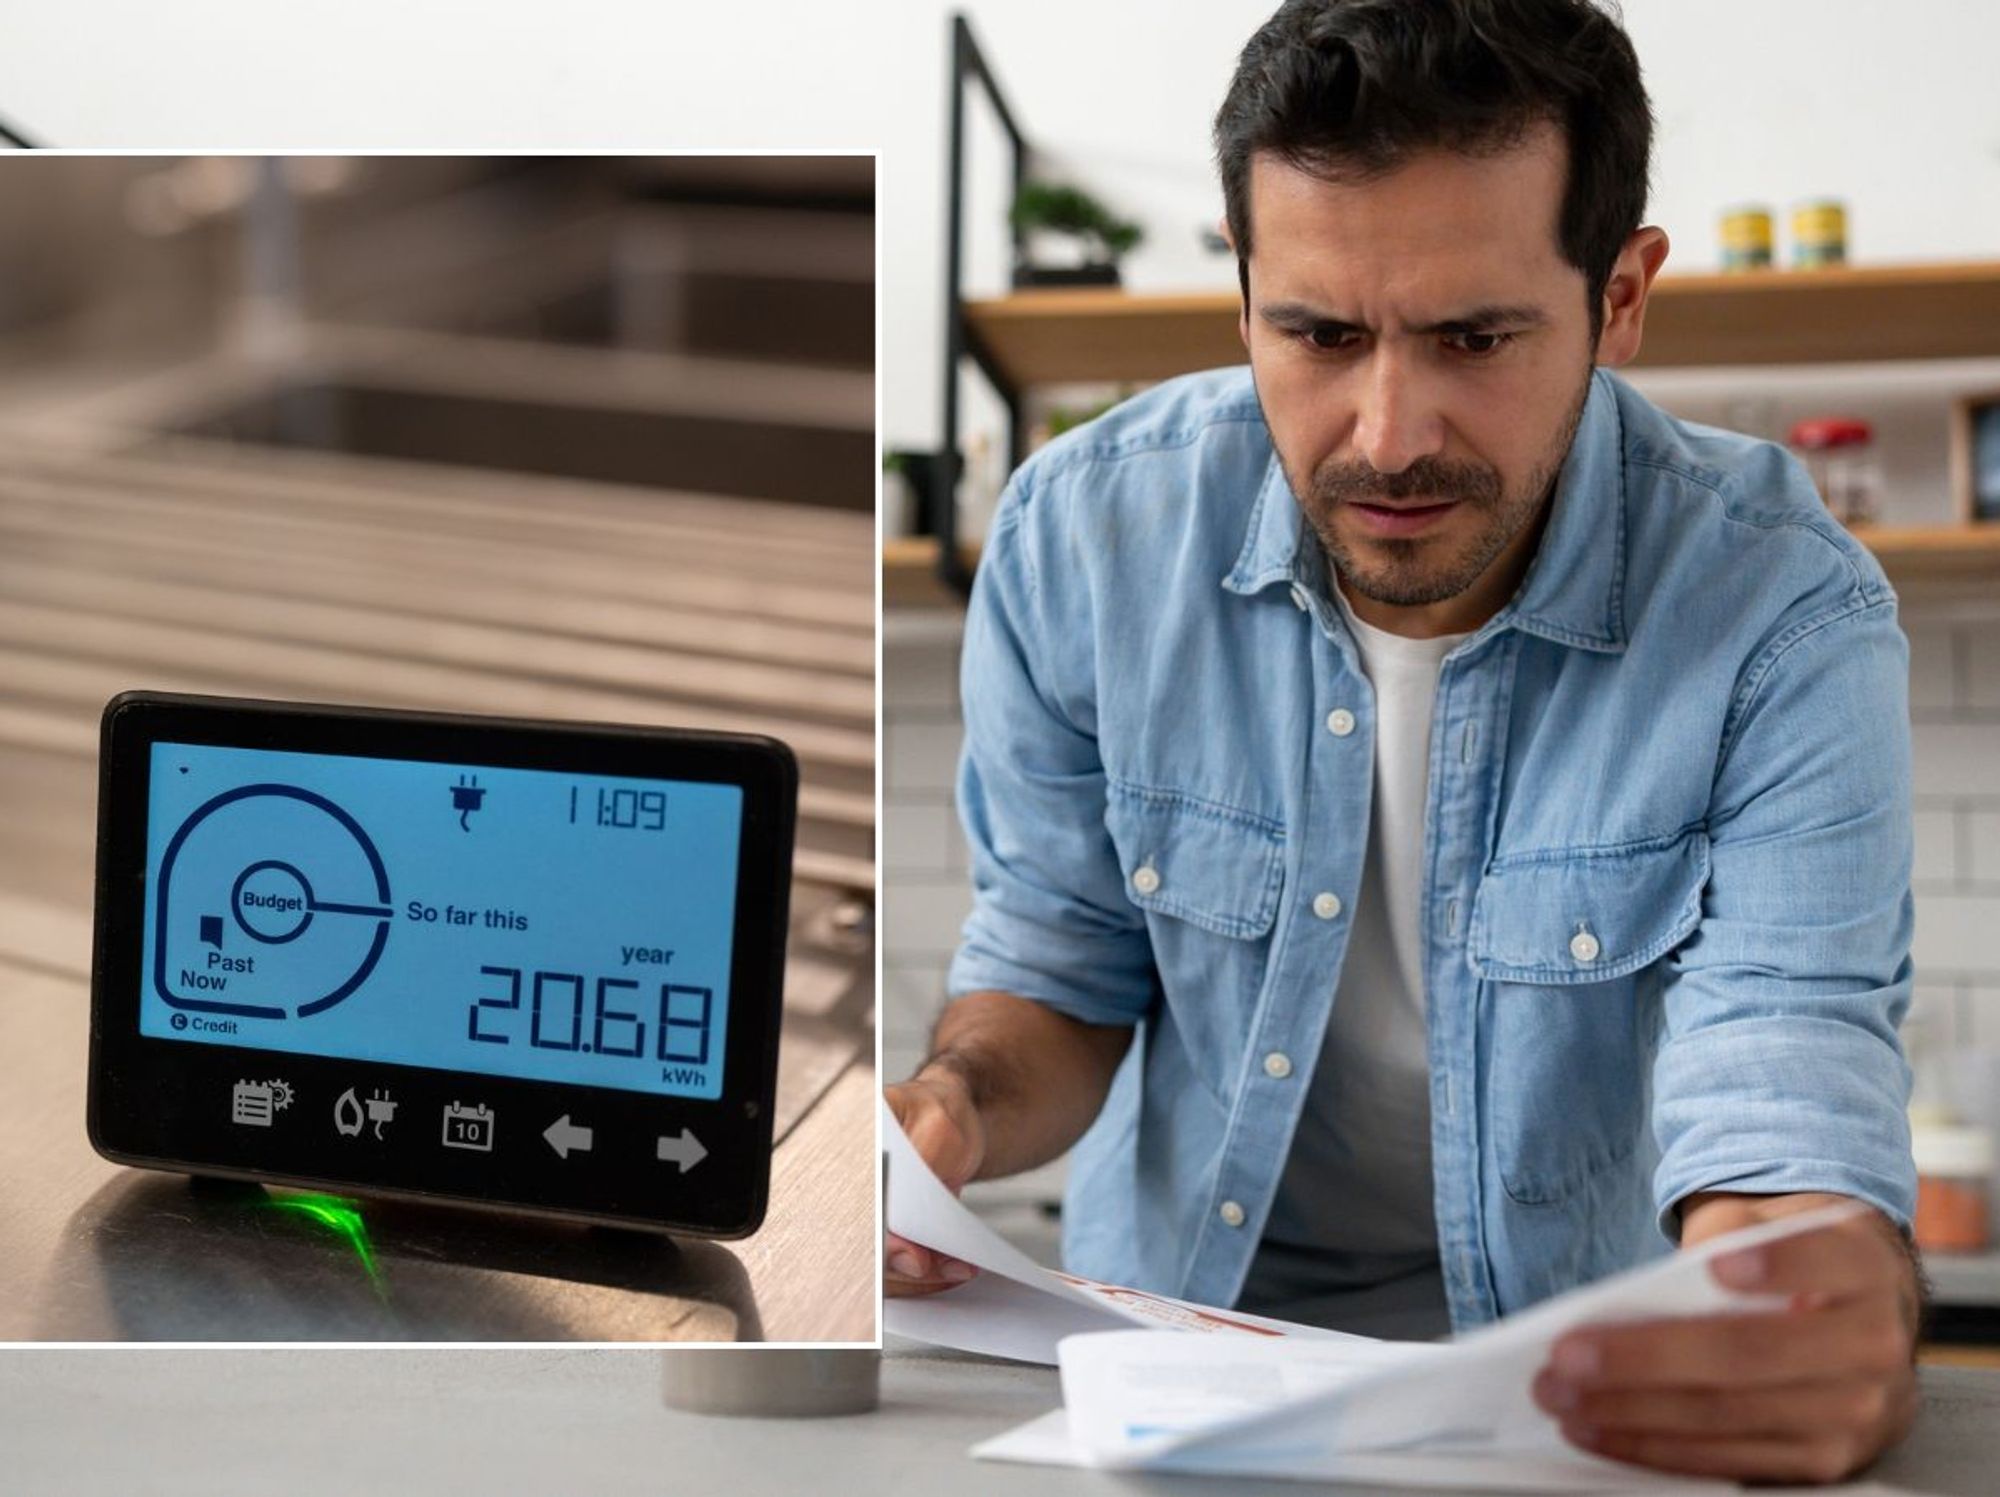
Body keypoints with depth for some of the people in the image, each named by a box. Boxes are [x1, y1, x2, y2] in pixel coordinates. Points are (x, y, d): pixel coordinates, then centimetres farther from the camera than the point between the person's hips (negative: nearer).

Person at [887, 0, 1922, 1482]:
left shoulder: (1786, 618, -18)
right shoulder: (1079, 537, -11)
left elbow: (1787, 1074, -24)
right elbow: (1066, 973, 2)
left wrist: (1839, 1326, -47)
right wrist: (958, 1106, -21)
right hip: (1166, 1327, 0)